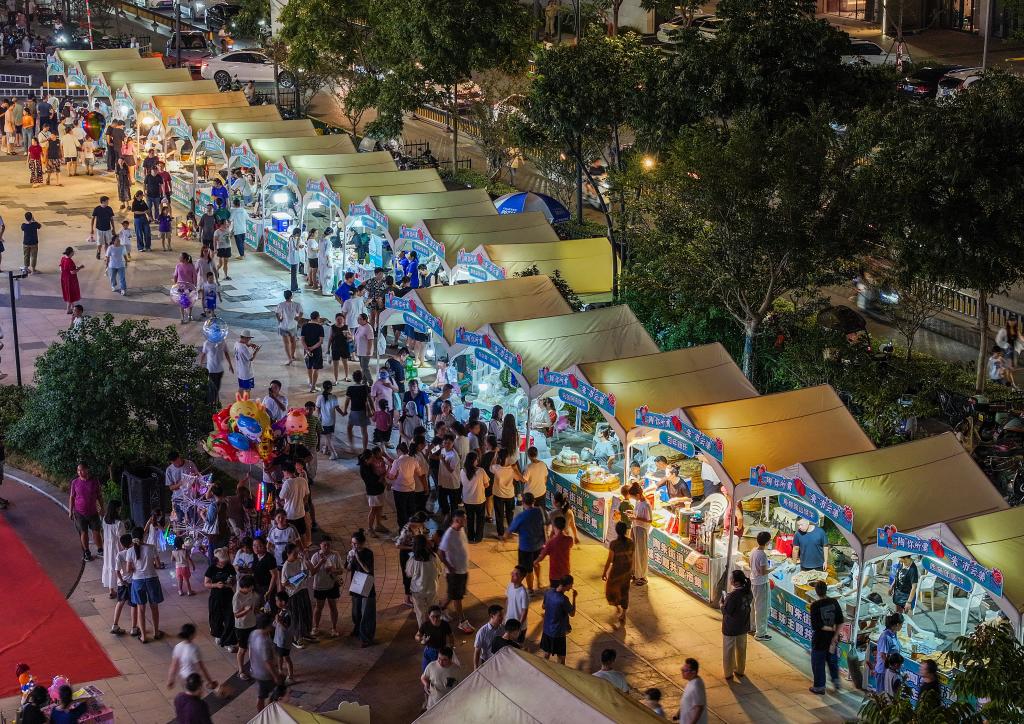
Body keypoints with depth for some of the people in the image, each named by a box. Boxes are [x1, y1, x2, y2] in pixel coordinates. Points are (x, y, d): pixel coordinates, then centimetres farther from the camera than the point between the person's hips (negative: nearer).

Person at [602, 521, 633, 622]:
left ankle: (618, 607, 8)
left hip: (616, 570, -5)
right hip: (627, 571, 5)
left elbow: (609, 560, -18)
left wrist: (604, 573, -7)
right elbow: (631, 558, 3)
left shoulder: (613, 544, -22)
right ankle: (623, 614, 24)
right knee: (624, 591, 18)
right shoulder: (630, 543, -7)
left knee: (611, 589, 19)